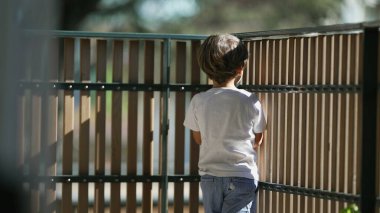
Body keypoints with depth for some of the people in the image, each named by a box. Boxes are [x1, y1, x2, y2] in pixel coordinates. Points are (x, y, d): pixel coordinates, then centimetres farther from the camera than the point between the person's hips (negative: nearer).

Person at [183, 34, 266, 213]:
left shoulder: (198, 101, -6)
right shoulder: (250, 101, -11)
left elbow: (198, 138, 7)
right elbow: (257, 141, 2)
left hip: (209, 176, 3)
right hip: (242, 176, -3)